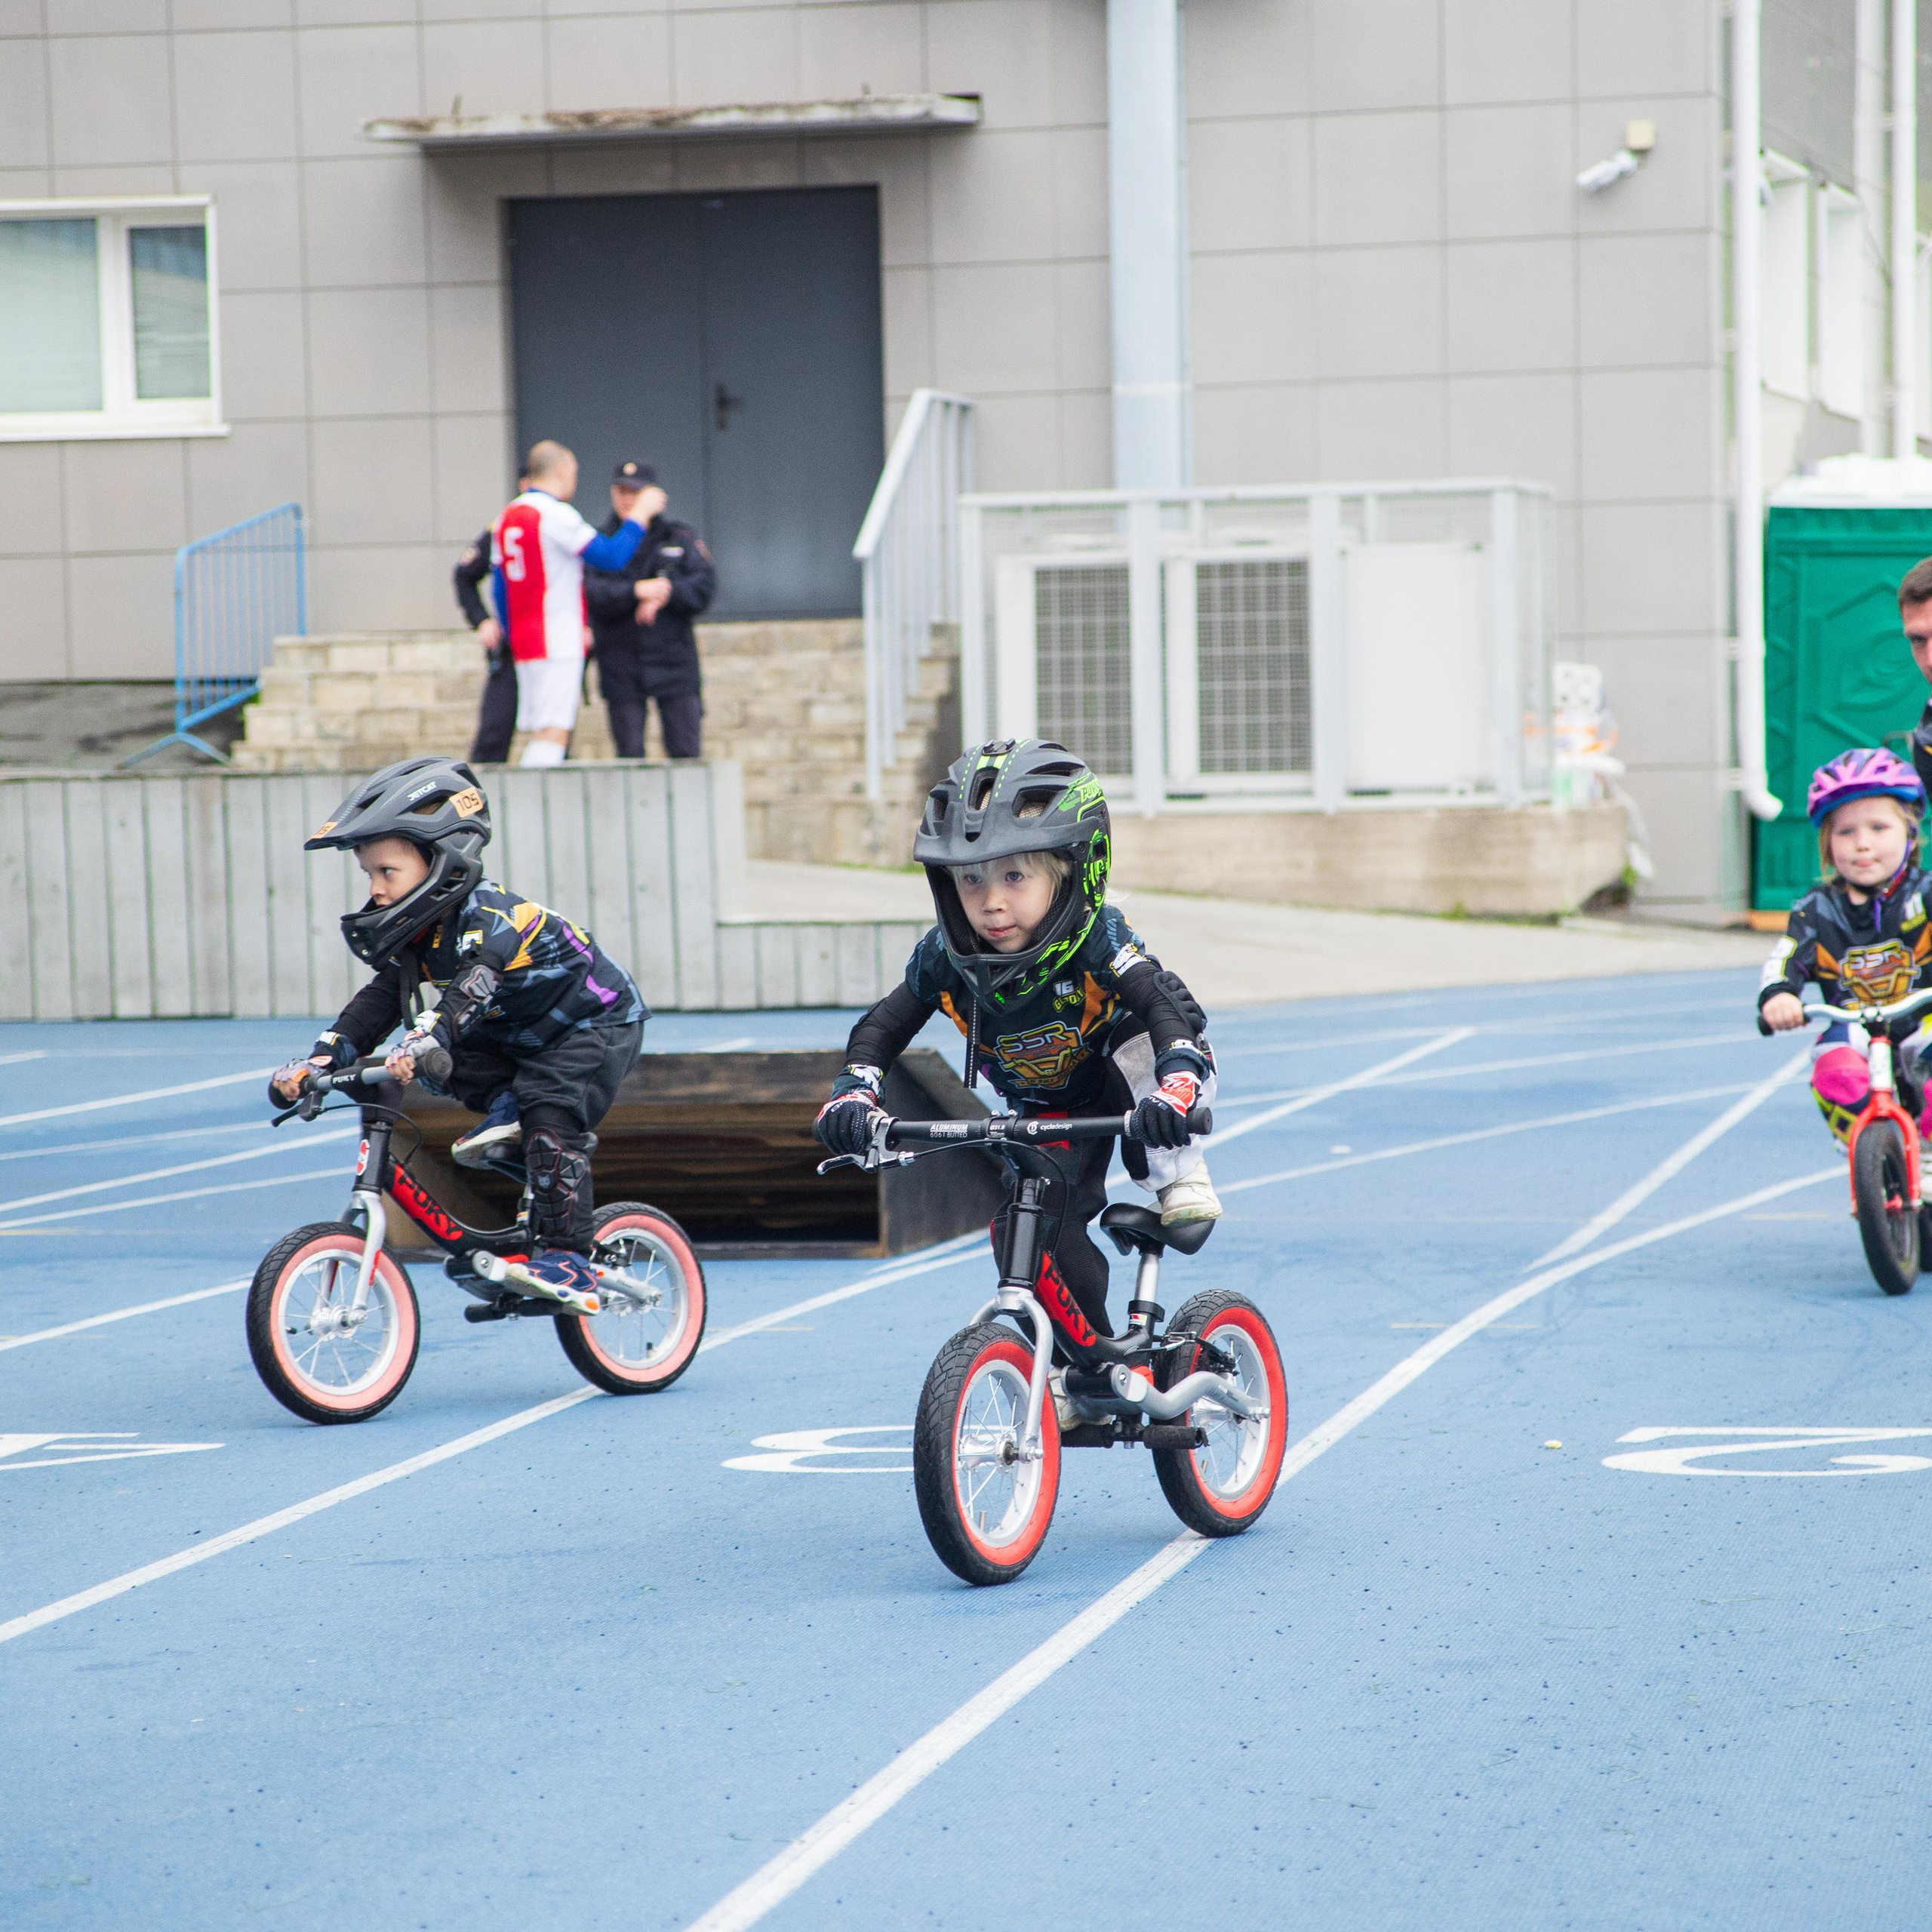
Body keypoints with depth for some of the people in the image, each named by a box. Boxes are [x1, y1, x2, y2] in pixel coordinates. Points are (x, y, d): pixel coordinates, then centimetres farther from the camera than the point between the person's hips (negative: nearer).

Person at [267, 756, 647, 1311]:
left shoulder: (492, 916, -30)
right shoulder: (414, 934, -4)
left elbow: (474, 984, -48)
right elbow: (379, 1002, -10)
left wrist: (424, 1039, -65)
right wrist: (320, 1059, -24)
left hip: (596, 1026, -9)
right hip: (518, 1039, 9)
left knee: (549, 1116, -28)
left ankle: (567, 1261, -27)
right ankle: (506, 1105, -3)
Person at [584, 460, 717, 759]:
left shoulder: (680, 537, 8)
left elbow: (704, 585, -3)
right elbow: (590, 594, -12)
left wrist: (665, 593, -18)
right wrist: (636, 591, -24)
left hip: (673, 659, 0)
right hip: (621, 666, 0)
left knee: (686, 753, -2)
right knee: (629, 755, 2)